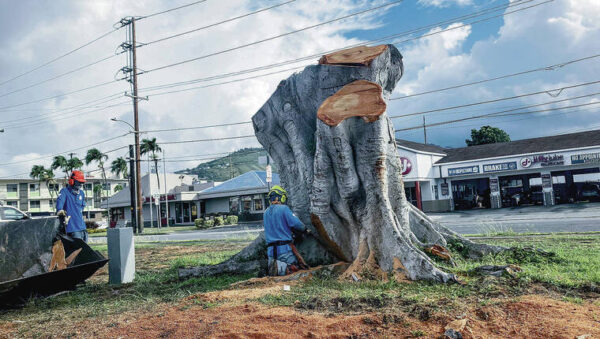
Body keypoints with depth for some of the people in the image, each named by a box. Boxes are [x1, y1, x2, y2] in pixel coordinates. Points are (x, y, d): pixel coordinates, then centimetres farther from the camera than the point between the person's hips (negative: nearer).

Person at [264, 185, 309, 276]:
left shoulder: (266, 213, 13)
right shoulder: (283, 208, -7)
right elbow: (296, 223, -15)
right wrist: (305, 230, 5)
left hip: (271, 250, 6)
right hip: (284, 248, -6)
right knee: (295, 268, 1)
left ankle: (272, 266, -20)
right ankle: (280, 268, -26)